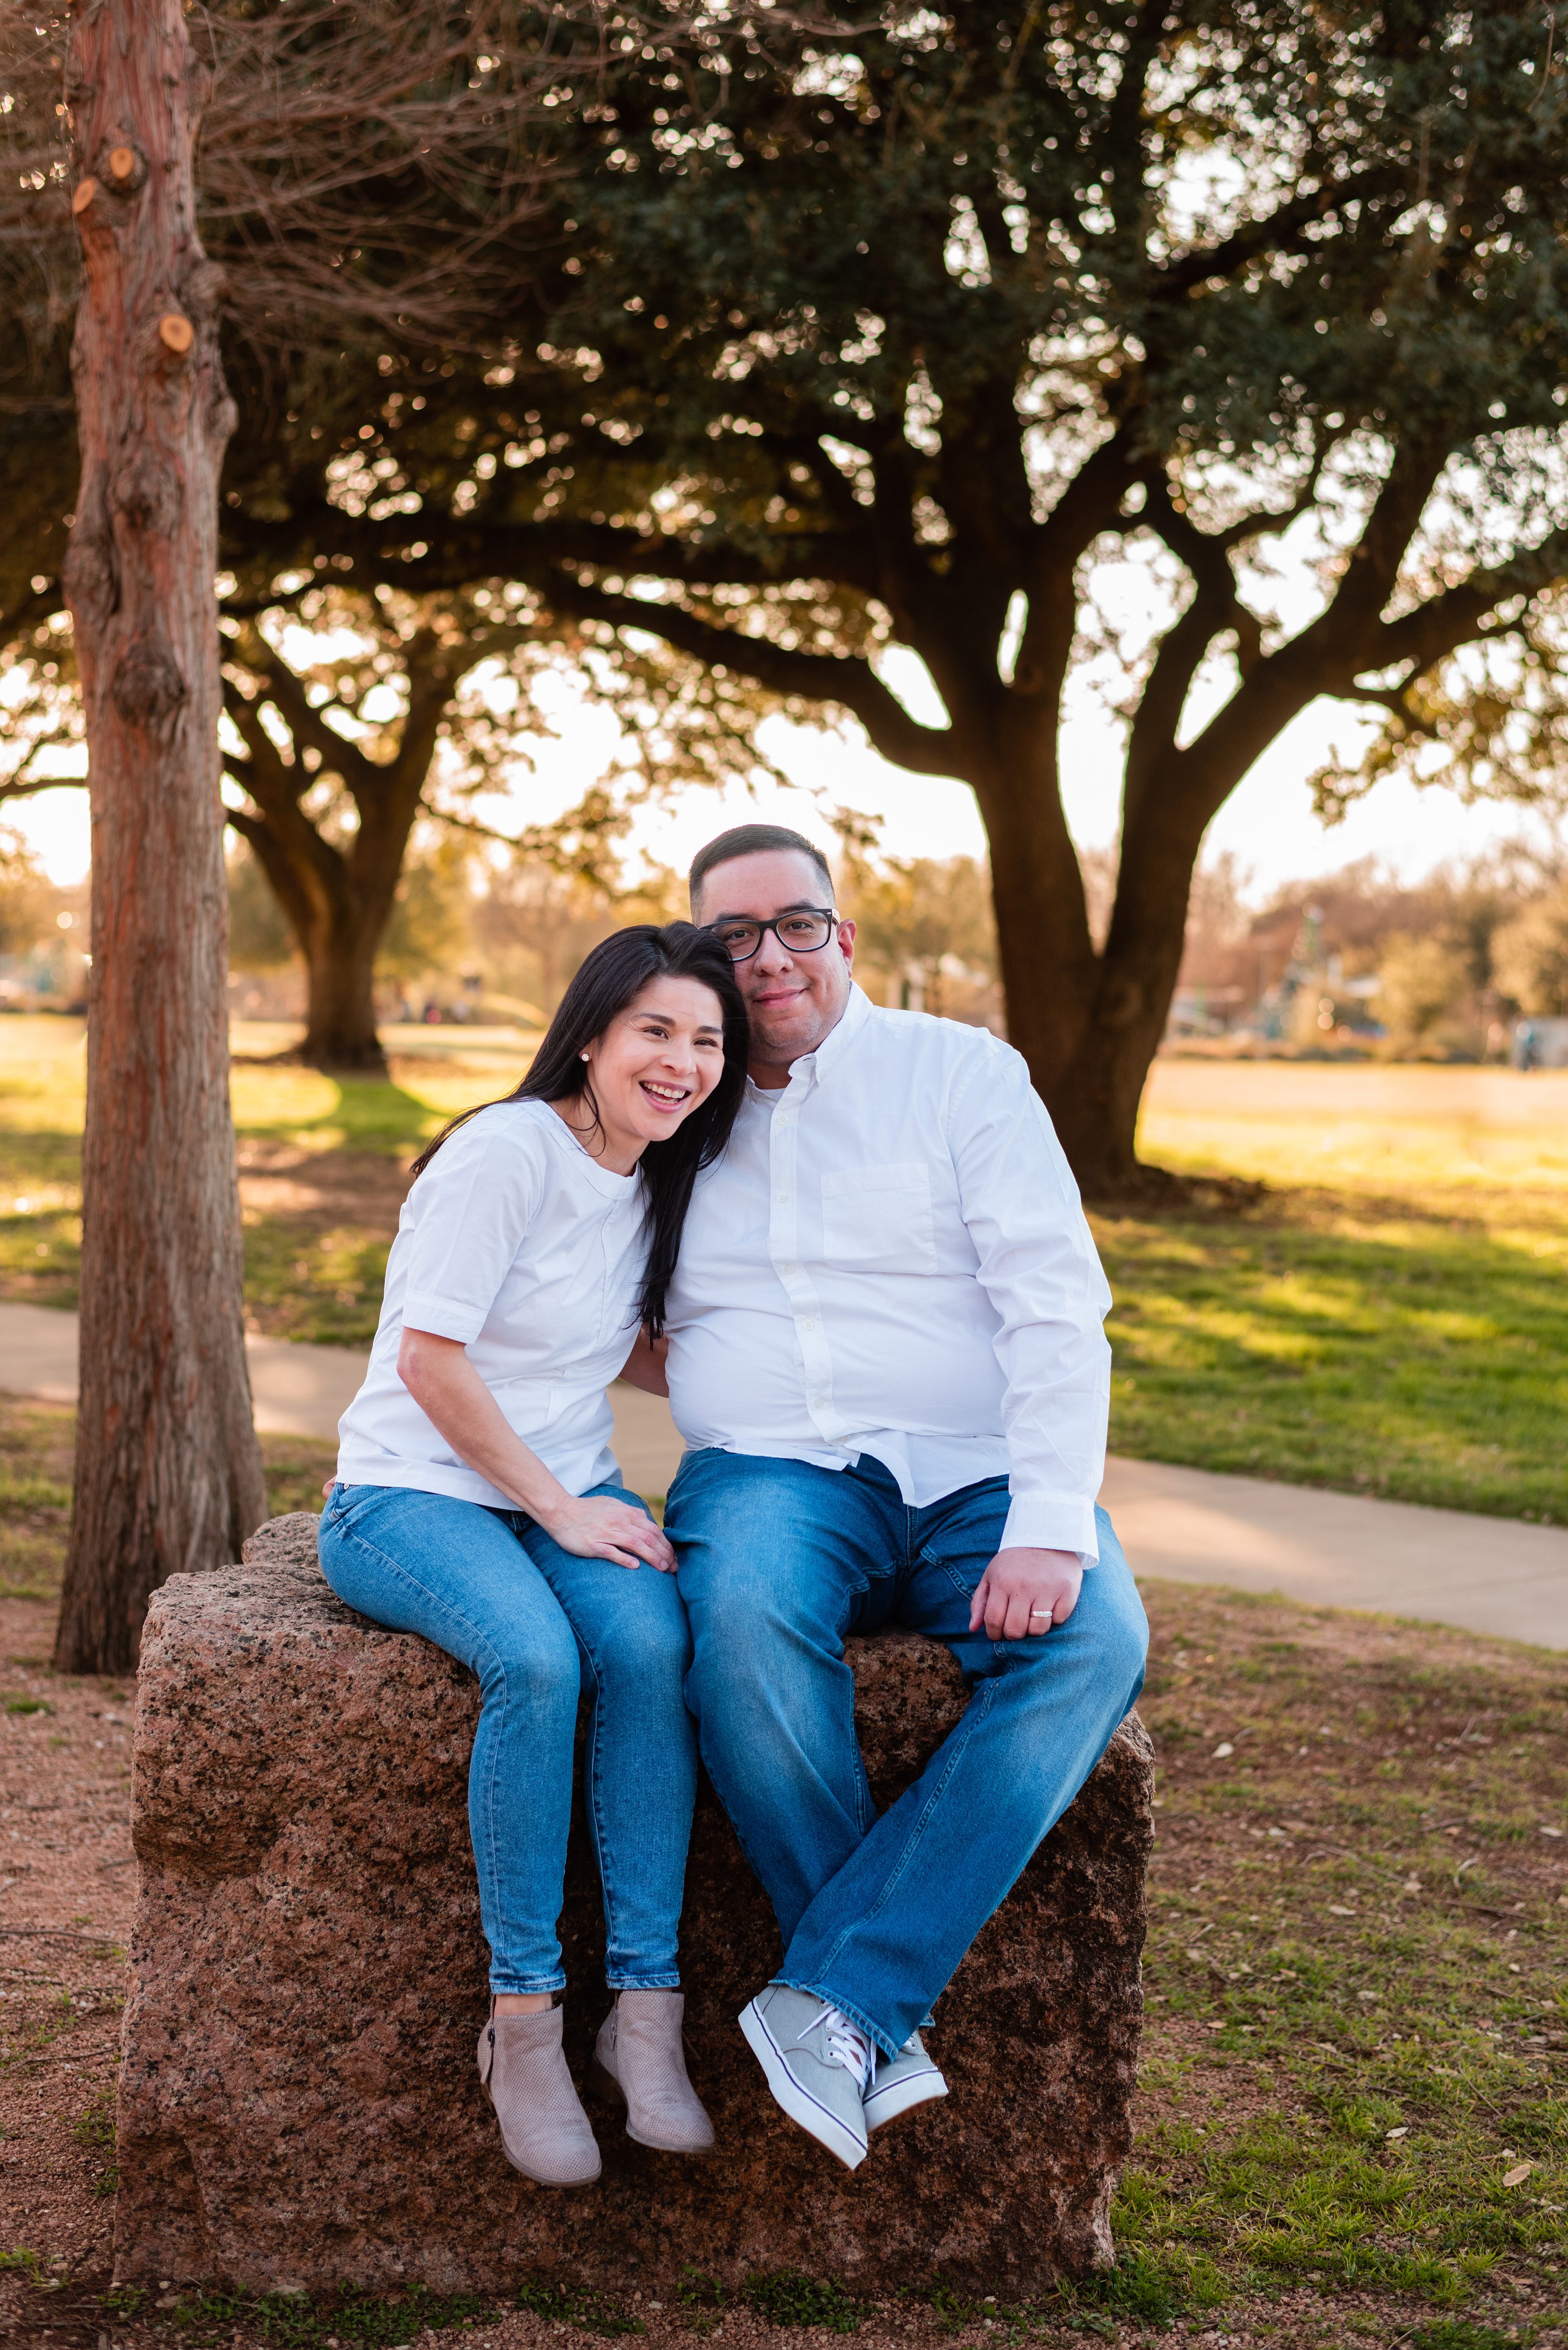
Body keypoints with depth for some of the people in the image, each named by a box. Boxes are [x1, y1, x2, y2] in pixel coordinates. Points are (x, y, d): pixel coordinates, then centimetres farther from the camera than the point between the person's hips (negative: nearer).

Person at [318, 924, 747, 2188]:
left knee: (650, 1642, -28)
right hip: (410, 1497, -6)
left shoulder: (663, 1182, 10)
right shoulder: (508, 1152, -13)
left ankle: (646, 2006, -25)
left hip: (573, 1491, 6)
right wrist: (558, 1510, -16)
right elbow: (430, 1359, -16)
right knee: (537, 1658, -35)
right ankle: (523, 2018, -23)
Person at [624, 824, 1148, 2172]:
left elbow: (1058, 1306, -5)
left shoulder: (960, 1073, 6)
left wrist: (1051, 1527, -18)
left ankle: (837, 1996, -32)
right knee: (744, 1619, -35)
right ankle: (881, 2032, -25)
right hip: (769, 1470, 1)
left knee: (1094, 1641, -32)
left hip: (972, 1474, -1)